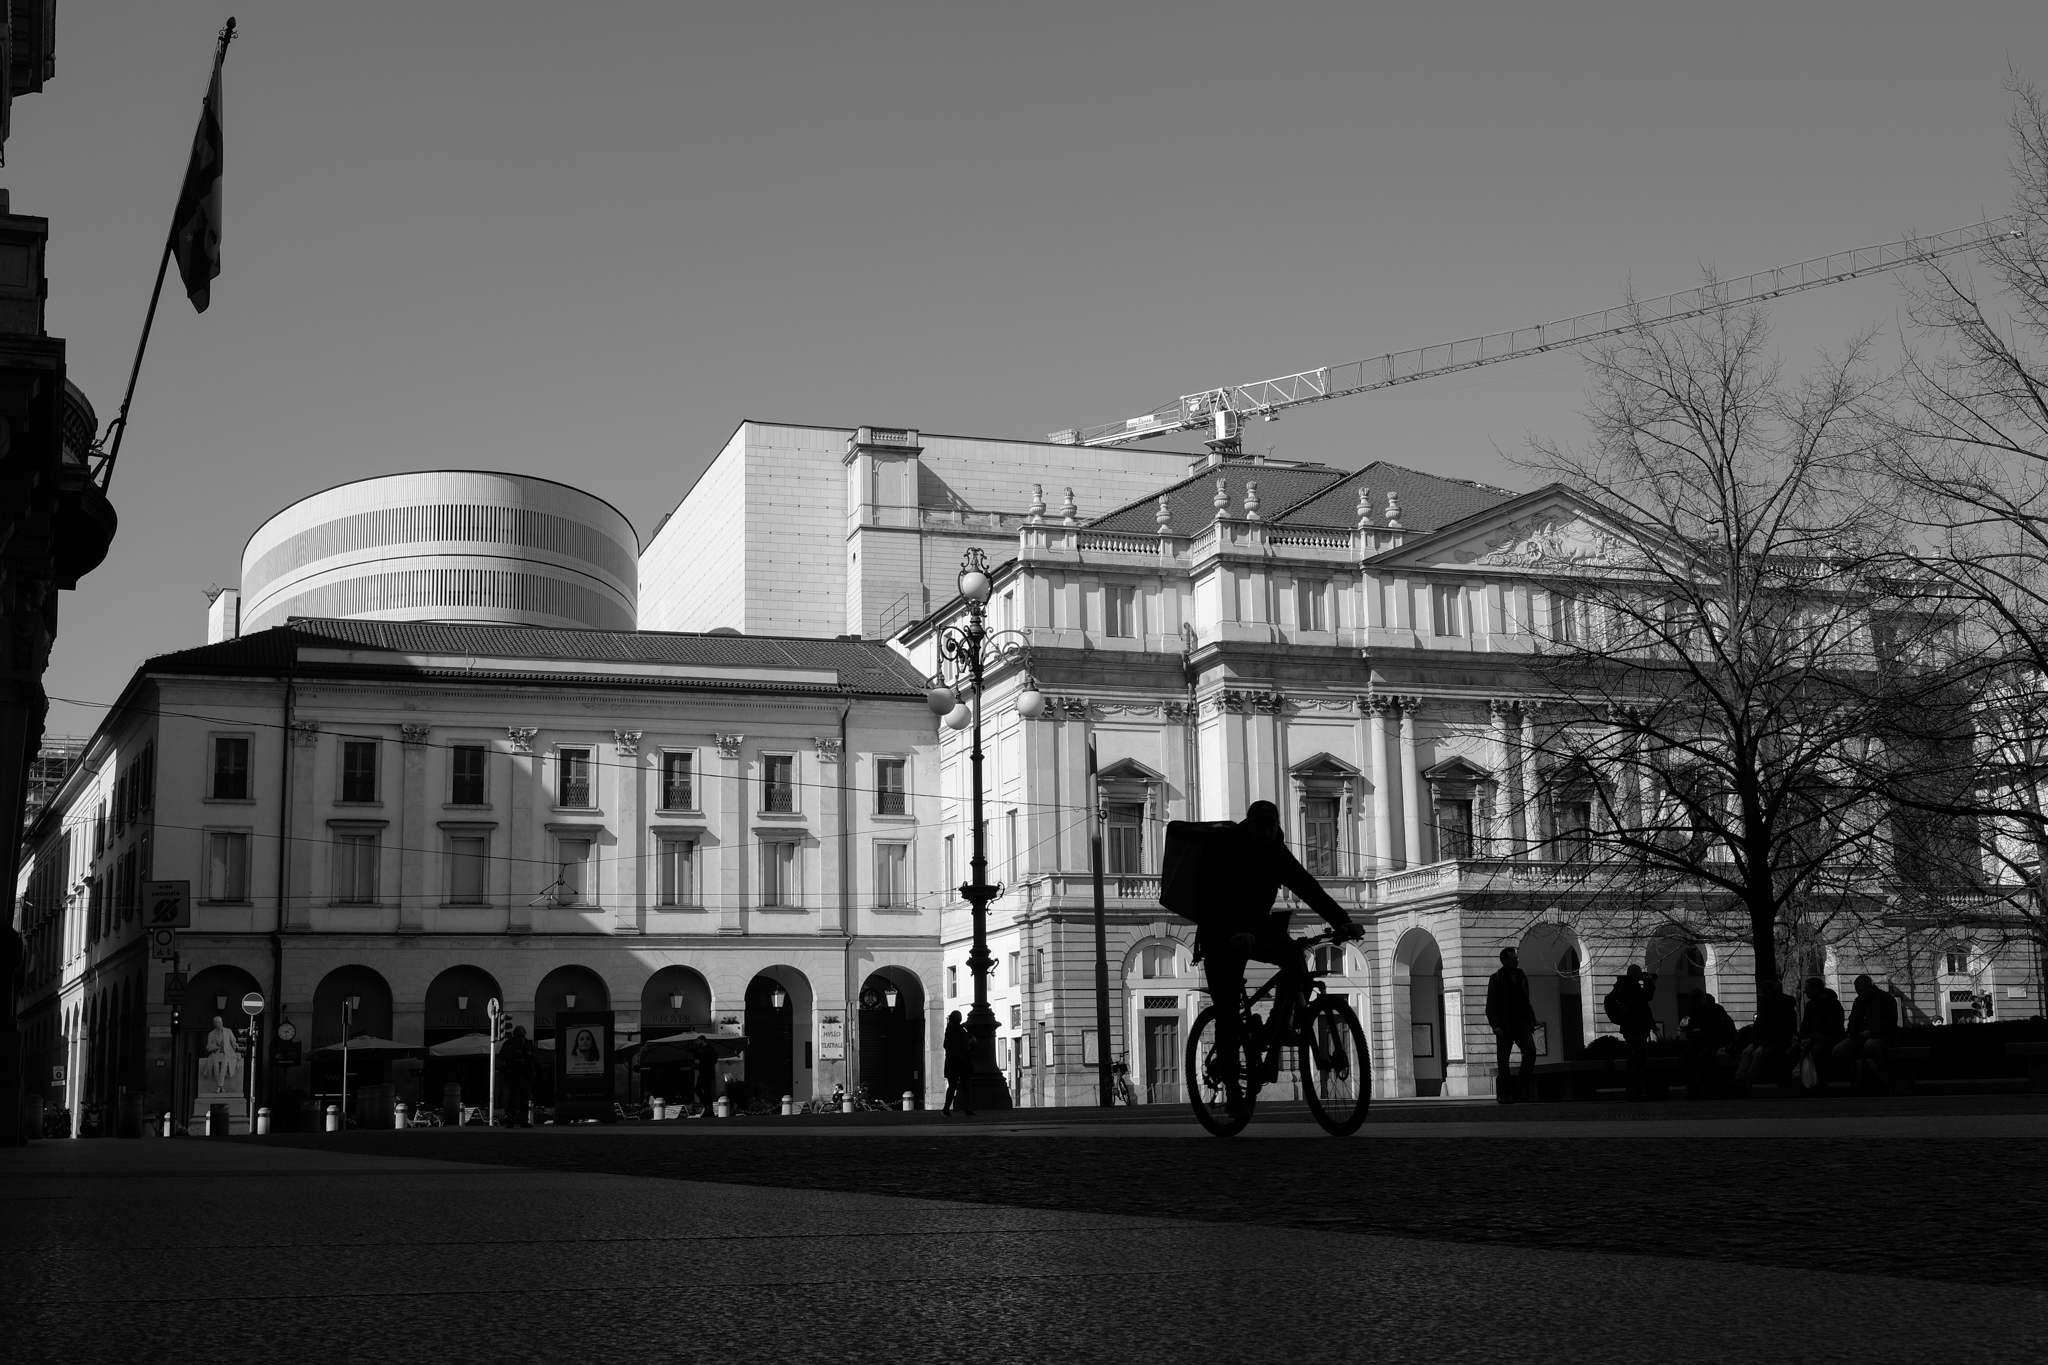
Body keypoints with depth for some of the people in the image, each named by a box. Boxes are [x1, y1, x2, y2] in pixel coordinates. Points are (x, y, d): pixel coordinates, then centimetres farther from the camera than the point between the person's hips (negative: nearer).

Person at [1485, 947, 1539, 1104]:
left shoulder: (1522, 977, 13)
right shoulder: (1496, 979, -1)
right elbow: (1490, 1006, -5)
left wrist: (1532, 1021, 10)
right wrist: (1495, 1026, -16)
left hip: (1521, 1023, 4)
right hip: (1505, 1026, -4)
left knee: (1530, 1051, -16)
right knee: (1503, 1061, -2)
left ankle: (1522, 1090, -8)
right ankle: (1504, 1095, 5)